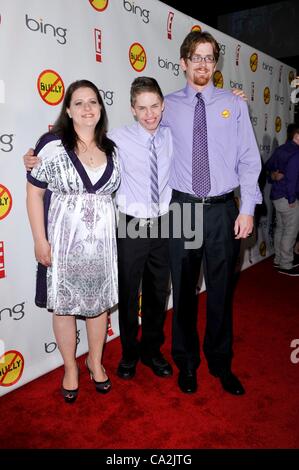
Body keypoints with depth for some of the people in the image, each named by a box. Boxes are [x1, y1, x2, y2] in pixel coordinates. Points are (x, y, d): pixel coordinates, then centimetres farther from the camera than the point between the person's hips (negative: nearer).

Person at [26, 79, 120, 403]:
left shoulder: (112, 149, 6)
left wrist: (117, 236, 8)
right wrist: (40, 240, -10)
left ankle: (95, 361, 37)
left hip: (102, 240, 4)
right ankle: (70, 367, 32)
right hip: (63, 240, -3)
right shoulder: (52, 144, -6)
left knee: (99, 302, 14)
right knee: (64, 304, 10)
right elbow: (34, 193, -5)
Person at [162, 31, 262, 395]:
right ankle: (186, 362, 31)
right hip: (182, 208, 0)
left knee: (221, 291, 10)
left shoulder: (234, 105, 5)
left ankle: (221, 364, 31)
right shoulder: (169, 106, 5)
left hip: (223, 210, 1)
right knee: (184, 290, 10)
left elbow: (248, 160, 2)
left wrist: (247, 209, -4)